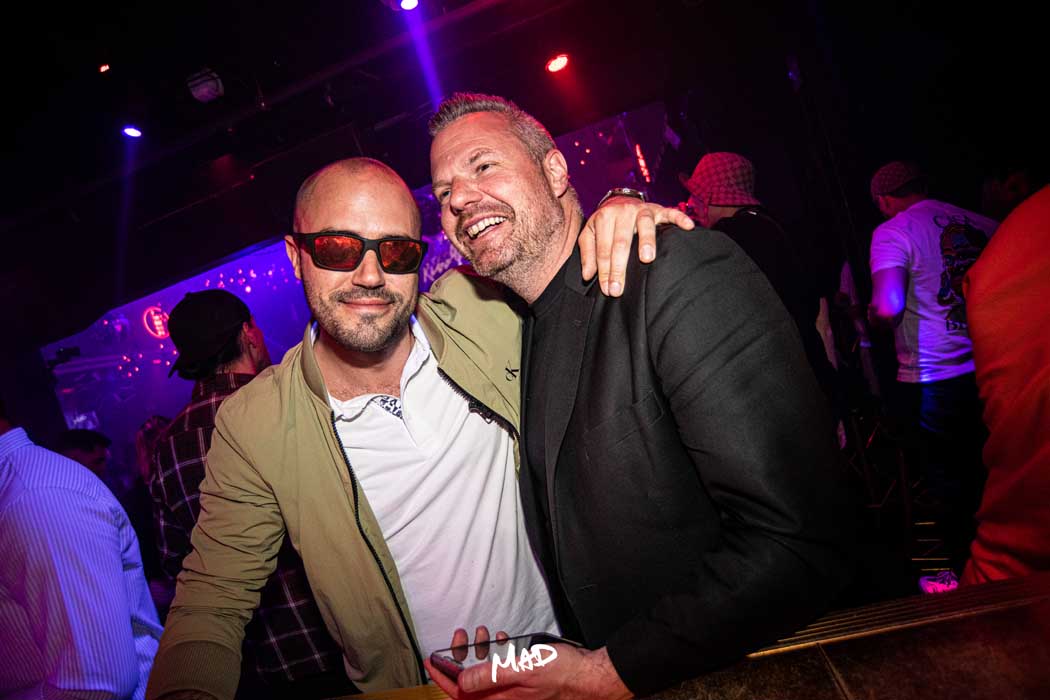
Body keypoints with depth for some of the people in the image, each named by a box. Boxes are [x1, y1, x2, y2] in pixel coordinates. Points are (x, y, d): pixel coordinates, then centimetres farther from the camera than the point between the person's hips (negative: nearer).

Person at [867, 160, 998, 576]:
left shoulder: (892, 232, -10)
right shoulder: (982, 224, 5)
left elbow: (887, 308, -23)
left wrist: (872, 317, -1)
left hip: (932, 381, -5)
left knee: (948, 484, 11)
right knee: (988, 478, 20)